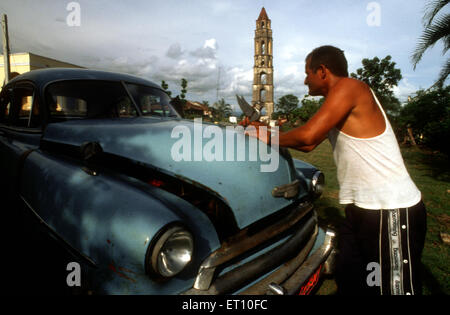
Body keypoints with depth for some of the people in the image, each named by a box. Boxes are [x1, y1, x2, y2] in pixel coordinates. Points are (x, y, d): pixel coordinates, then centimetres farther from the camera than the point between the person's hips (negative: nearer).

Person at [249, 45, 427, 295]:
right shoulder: (336, 103, 16)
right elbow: (309, 145, 18)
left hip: (392, 212, -10)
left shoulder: (348, 86, -13)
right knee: (347, 282, 18)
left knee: (393, 287, 3)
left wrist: (270, 138, -5)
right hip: (361, 209, 10)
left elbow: (307, 135, -23)